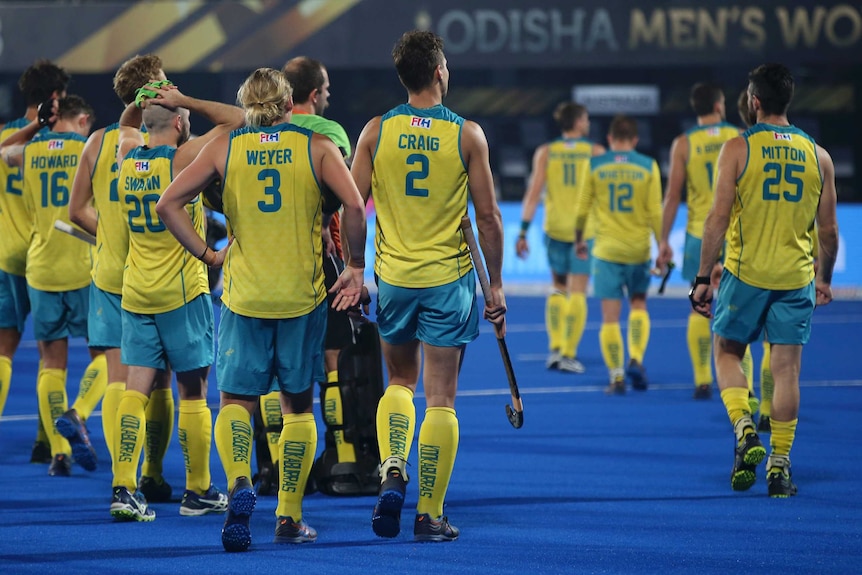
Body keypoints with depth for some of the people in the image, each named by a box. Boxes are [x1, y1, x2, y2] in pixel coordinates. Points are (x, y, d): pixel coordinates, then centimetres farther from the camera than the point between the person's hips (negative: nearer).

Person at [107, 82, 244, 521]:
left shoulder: (127, 155, 4)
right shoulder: (184, 157, -12)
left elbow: (126, 125, 28)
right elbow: (236, 119, -8)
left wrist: (143, 101, 10)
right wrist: (183, 101, -5)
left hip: (135, 294, 5)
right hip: (182, 292, -5)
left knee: (136, 389, 1)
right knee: (193, 393, 5)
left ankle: (123, 488, -10)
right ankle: (198, 492, 13)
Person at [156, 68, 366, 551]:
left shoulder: (224, 147, 3)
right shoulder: (317, 146, 0)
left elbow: (168, 204, -3)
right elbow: (354, 206, -12)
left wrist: (206, 254, 4)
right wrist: (356, 268, -1)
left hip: (244, 296, 0)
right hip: (303, 295, 0)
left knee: (237, 399, 8)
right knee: (299, 405, 12)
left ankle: (240, 483, -21)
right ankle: (290, 517, 11)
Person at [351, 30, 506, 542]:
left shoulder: (377, 131, -1)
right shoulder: (467, 134, -6)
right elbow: (489, 219, -4)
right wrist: (497, 286, 4)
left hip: (392, 278, 2)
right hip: (449, 279, -2)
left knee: (401, 381, 21)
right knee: (441, 398, 3)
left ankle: (392, 470, -3)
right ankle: (430, 514, 4)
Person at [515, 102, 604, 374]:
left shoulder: (545, 152, 2)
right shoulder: (596, 152, -1)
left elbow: (533, 192, -4)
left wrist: (523, 231, -4)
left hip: (554, 229, 2)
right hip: (586, 228, -2)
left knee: (558, 288, 16)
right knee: (577, 292, 1)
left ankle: (555, 348, 5)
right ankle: (569, 354, -4)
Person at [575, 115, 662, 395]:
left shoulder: (594, 165, -1)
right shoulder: (648, 167, -1)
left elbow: (582, 209, 4)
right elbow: (655, 212, -4)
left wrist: (579, 239, 19)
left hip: (606, 250, -1)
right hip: (639, 250, 1)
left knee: (610, 316, 1)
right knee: (639, 305, 19)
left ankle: (617, 377, -3)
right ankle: (636, 359, -1)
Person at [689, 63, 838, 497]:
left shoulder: (738, 149, -6)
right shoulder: (818, 156, 4)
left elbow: (718, 219, -10)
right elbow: (829, 230, 7)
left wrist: (702, 278, -4)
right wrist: (824, 278, 22)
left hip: (745, 273, -2)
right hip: (796, 278, 2)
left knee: (727, 351, 15)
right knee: (786, 370, 5)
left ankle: (745, 430, -8)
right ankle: (779, 465, 5)